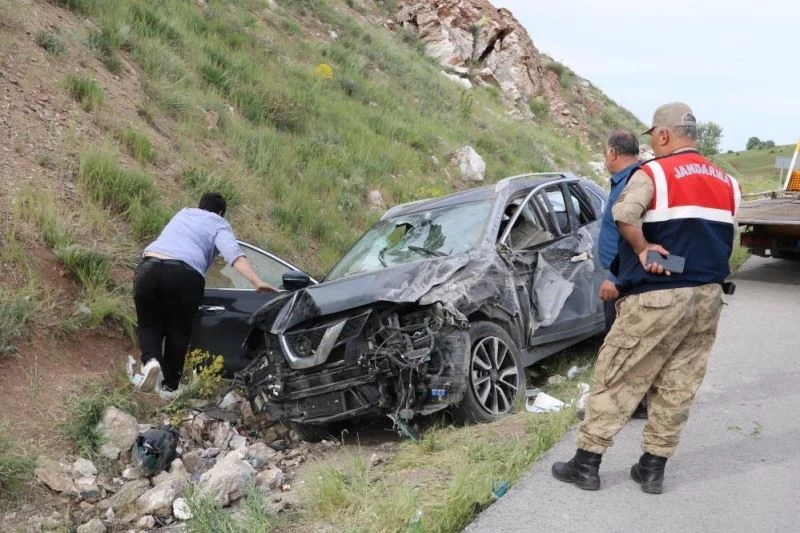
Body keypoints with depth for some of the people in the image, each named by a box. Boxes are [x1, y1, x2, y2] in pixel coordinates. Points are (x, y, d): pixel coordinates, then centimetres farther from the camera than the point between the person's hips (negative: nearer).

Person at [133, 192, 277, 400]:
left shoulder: (183, 213, 32)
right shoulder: (219, 225, 17)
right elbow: (234, 254, -4)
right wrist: (257, 282, -14)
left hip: (149, 268, 3)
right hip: (185, 275, -3)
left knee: (149, 324, 20)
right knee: (178, 332, 15)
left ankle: (151, 360, -7)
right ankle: (169, 386, 19)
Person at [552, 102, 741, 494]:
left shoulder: (654, 173, -9)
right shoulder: (726, 182, 12)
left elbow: (624, 214, -28)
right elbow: (723, 237, 13)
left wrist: (643, 249, -15)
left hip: (658, 297, -6)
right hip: (707, 296, 6)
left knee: (617, 379, 4)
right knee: (677, 387, 11)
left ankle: (586, 464, 11)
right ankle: (653, 468, 19)